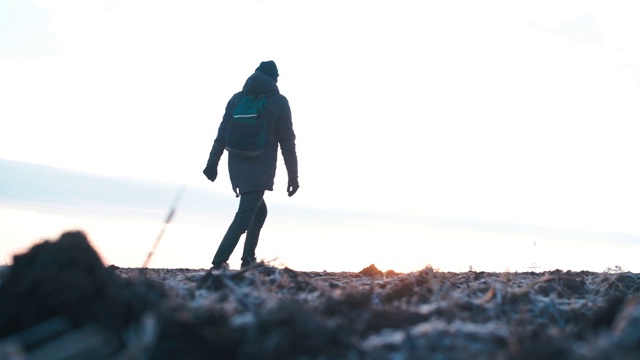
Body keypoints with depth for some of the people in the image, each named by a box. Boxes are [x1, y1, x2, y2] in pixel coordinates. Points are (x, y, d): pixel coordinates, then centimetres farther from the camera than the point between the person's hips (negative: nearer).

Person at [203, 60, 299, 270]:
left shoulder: (237, 99, 10)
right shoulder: (279, 102, -1)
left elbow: (222, 134, 7)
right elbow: (287, 142, -2)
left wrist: (212, 163, 11)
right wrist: (293, 176, 1)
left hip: (238, 166, 5)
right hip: (260, 170, -5)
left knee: (259, 211, 22)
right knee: (245, 216, -10)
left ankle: (248, 259, 18)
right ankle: (219, 262, -21)